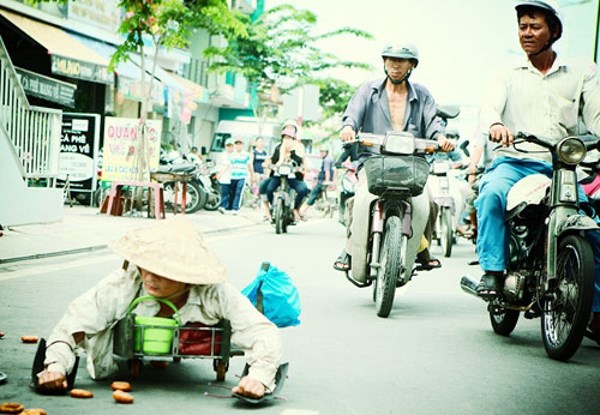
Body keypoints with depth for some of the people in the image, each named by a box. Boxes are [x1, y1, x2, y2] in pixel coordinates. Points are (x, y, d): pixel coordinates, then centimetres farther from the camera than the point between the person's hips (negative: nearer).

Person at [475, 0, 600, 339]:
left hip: (562, 166, 1)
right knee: (492, 193, -34)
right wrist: (495, 125, -28)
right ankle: (493, 270, -28)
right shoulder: (510, 76, 15)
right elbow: (490, 107, -3)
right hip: (514, 161, -1)